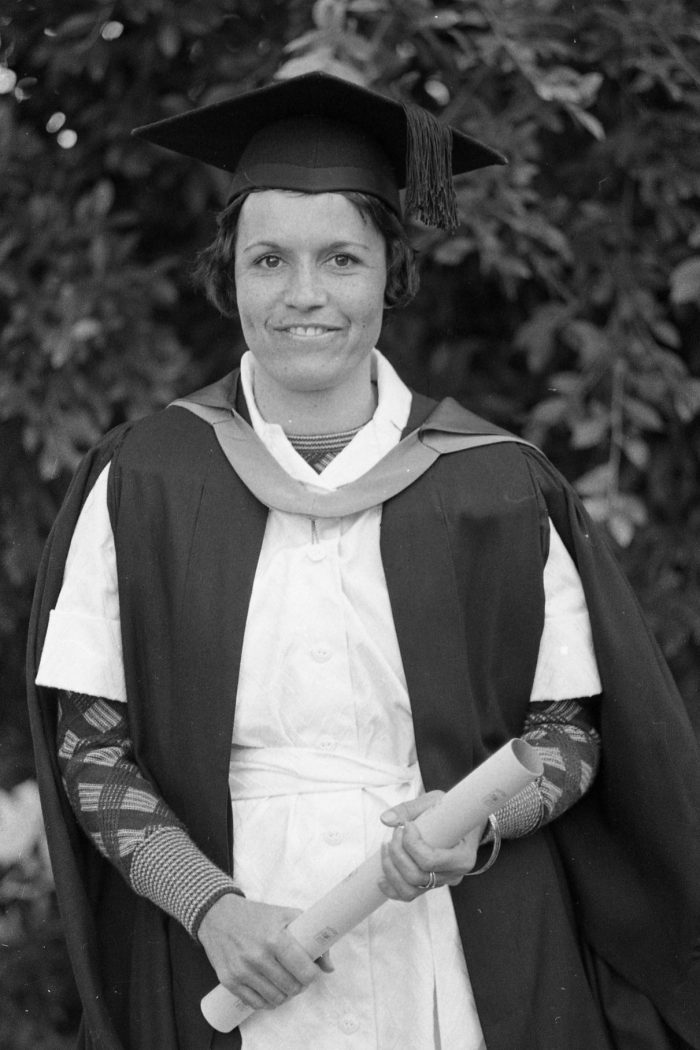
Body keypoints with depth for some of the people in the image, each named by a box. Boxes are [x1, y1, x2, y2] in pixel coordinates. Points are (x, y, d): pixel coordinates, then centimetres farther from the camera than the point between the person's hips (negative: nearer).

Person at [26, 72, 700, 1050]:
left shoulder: (497, 485, -4)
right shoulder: (142, 484, -3)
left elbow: (570, 731, 3)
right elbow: (91, 750, -2)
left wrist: (477, 824, -16)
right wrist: (213, 908, -15)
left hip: (465, 965, 0)